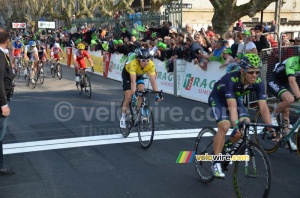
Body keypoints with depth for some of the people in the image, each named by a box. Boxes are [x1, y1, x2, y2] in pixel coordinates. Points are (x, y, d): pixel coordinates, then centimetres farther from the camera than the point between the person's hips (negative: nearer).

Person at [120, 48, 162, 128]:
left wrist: (157, 94, -40)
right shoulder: (134, 64, -42)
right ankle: (122, 118, 6)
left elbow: (153, 80, -33)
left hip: (139, 74, 3)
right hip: (127, 74, -3)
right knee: (128, 97, -10)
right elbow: (133, 81, -47)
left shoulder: (151, 65, -33)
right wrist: (134, 94, -56)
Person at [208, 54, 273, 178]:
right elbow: (232, 106, -46)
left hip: (234, 98, 5)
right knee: (224, 126, -27)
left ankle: (227, 146, 13)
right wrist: (236, 125, -58)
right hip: (217, 99, -5)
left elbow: (263, 107, -26)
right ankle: (216, 163, -14)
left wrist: (271, 129, -34)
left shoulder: (258, 83, -24)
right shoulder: (231, 79, -39)